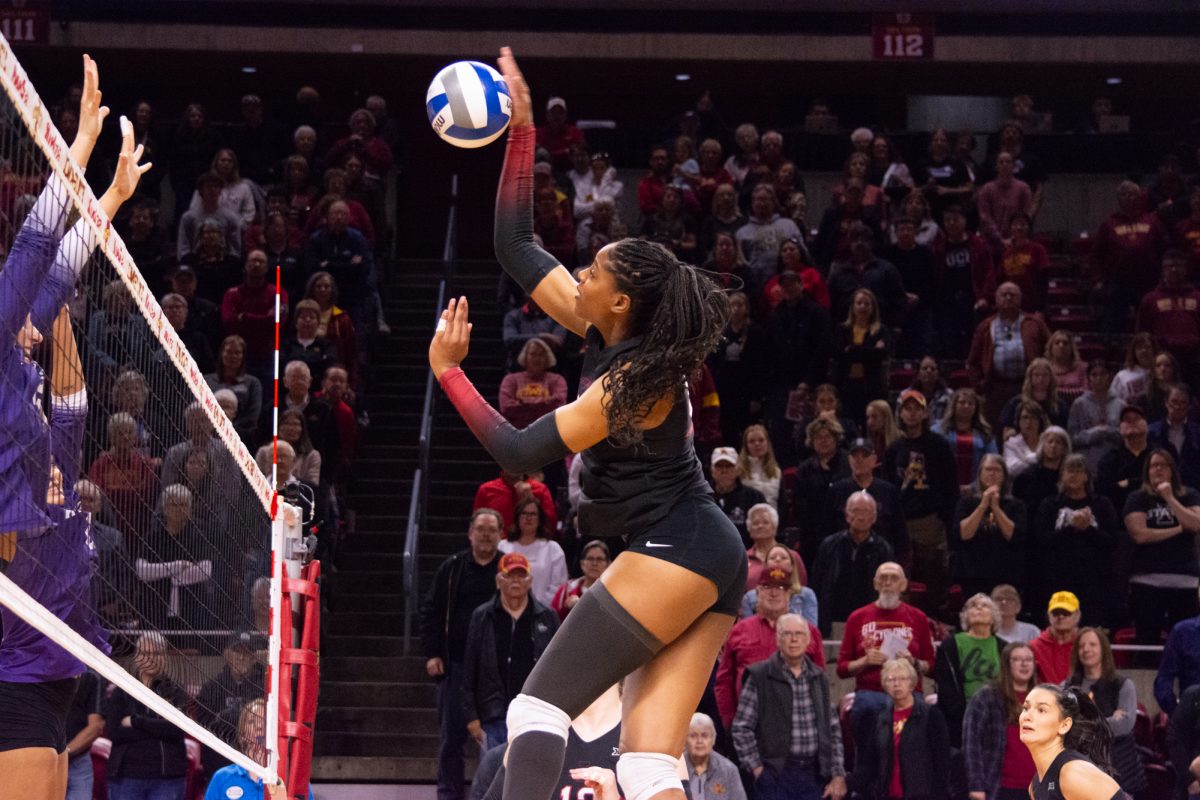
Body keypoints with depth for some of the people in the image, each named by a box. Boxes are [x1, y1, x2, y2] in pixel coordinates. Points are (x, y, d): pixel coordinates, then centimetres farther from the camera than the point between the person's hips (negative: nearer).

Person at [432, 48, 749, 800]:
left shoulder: (630, 385, -17)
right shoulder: (608, 333, 5)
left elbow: (517, 451, -15)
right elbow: (517, 248, 12)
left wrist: (447, 370, -11)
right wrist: (521, 130, 11)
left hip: (672, 556, -9)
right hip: (711, 563, 9)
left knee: (540, 707, -9)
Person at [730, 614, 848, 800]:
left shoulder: (818, 678, 11)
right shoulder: (759, 676, -3)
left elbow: (833, 729, 14)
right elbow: (741, 728, -3)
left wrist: (838, 774, 7)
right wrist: (756, 768, -9)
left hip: (813, 775, 4)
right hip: (776, 775, -4)